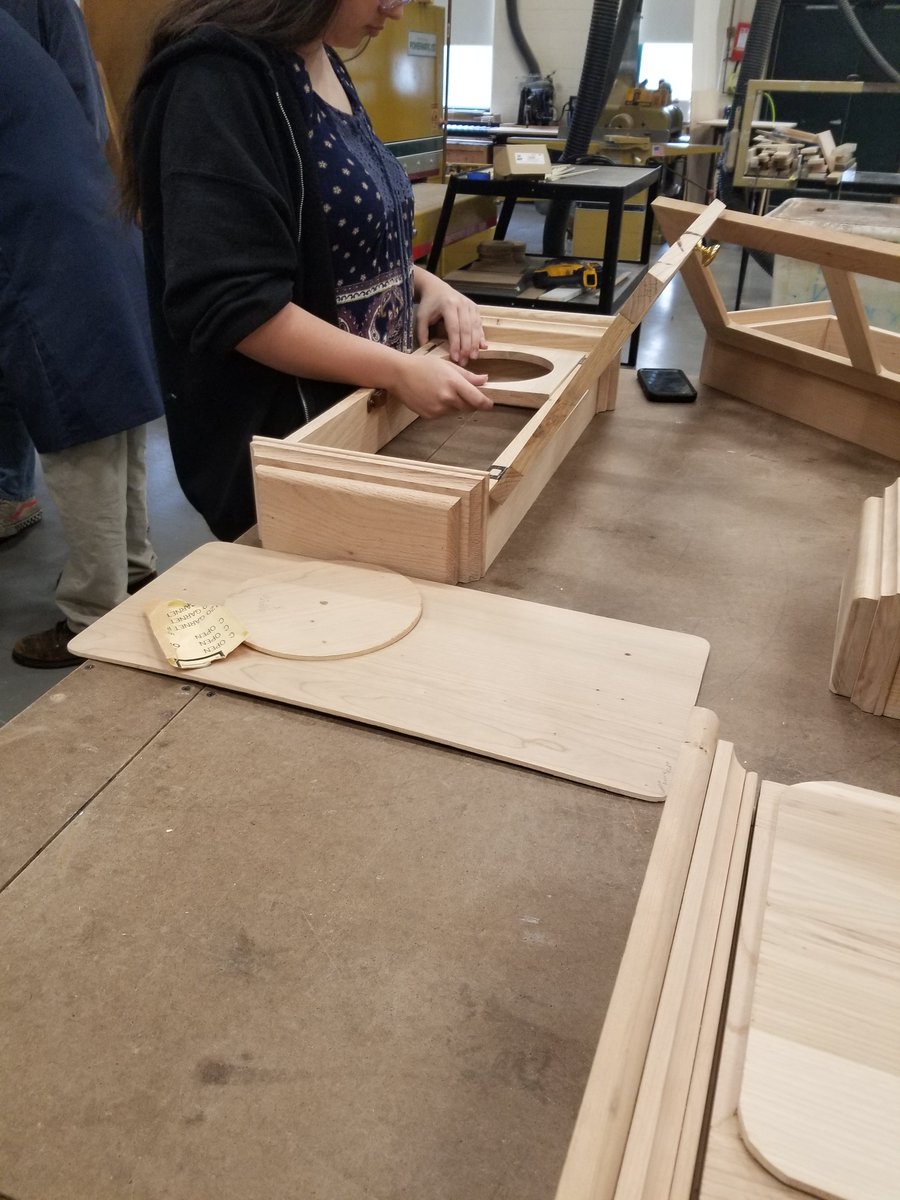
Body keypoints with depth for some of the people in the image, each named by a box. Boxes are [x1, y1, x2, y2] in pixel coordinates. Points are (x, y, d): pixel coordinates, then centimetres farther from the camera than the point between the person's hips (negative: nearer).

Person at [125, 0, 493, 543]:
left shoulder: (326, 66, 8)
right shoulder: (217, 78, -19)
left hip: (359, 405, 9)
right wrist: (399, 370, -25)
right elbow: (232, 305, -25)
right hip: (276, 432, -9)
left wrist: (425, 283, 1)